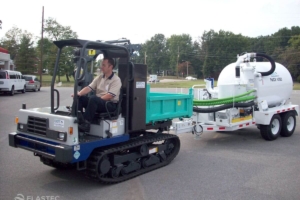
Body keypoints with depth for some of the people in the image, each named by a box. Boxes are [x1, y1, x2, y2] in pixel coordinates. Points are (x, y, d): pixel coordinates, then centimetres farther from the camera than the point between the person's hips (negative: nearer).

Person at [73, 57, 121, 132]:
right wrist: (79, 93, -14)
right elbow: (89, 87, 4)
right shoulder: (99, 78, 15)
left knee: (93, 98, -35)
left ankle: (86, 123, -31)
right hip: (96, 103, 7)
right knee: (79, 97, -11)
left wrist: (98, 99, -22)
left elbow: (110, 96, -17)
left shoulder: (116, 80, -6)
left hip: (110, 105, -7)